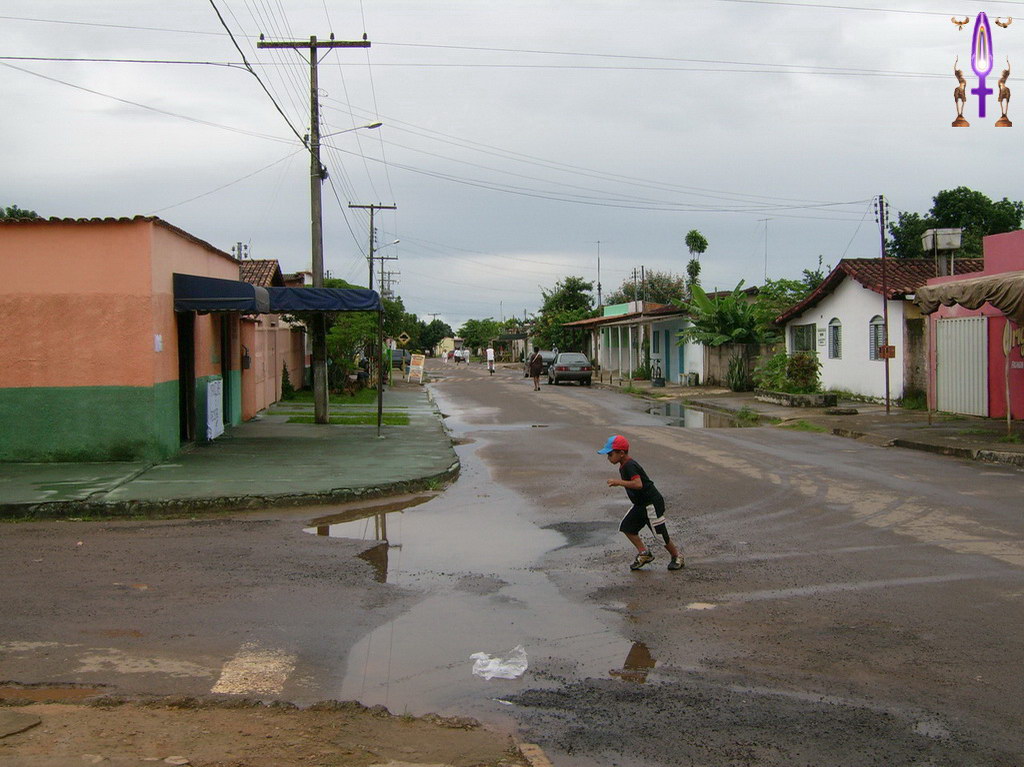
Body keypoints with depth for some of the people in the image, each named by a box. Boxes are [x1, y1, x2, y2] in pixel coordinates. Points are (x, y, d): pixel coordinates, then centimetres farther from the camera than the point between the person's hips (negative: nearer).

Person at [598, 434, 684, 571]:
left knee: (660, 533, 0)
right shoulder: (624, 466, 8)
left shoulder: (629, 466, -24)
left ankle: (677, 557, 19)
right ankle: (643, 552, 12)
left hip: (652, 503, -10)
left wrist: (619, 482, -32)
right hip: (640, 503, 10)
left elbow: (638, 484, -37)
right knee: (626, 526, 5)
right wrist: (619, 483, 10)